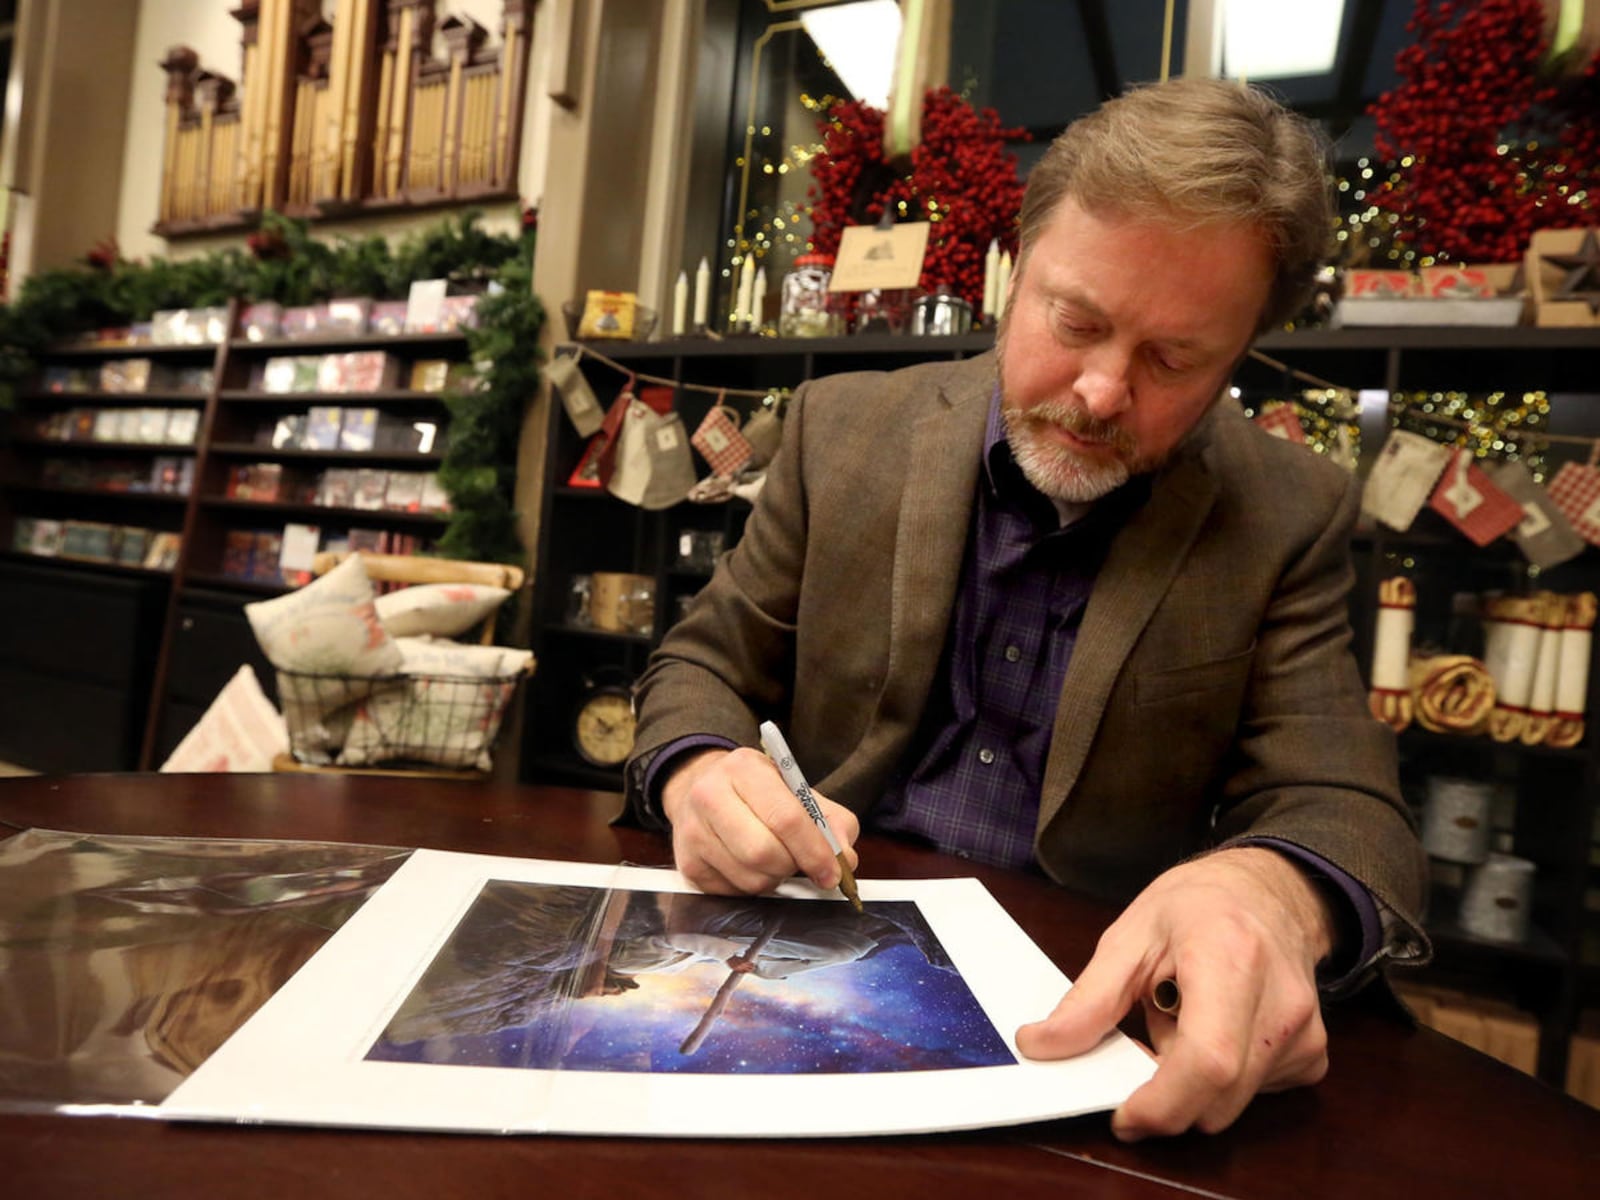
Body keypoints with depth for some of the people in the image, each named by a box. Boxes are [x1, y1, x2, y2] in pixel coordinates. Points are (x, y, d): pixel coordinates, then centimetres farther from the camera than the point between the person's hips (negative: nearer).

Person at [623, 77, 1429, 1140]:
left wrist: (1273, 889, -33)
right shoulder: (846, 428, -3)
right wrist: (698, 773, -20)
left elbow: (1344, 815, -8)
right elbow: (705, 664, 3)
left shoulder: (1290, 521, -4)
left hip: (1082, 1004, 3)